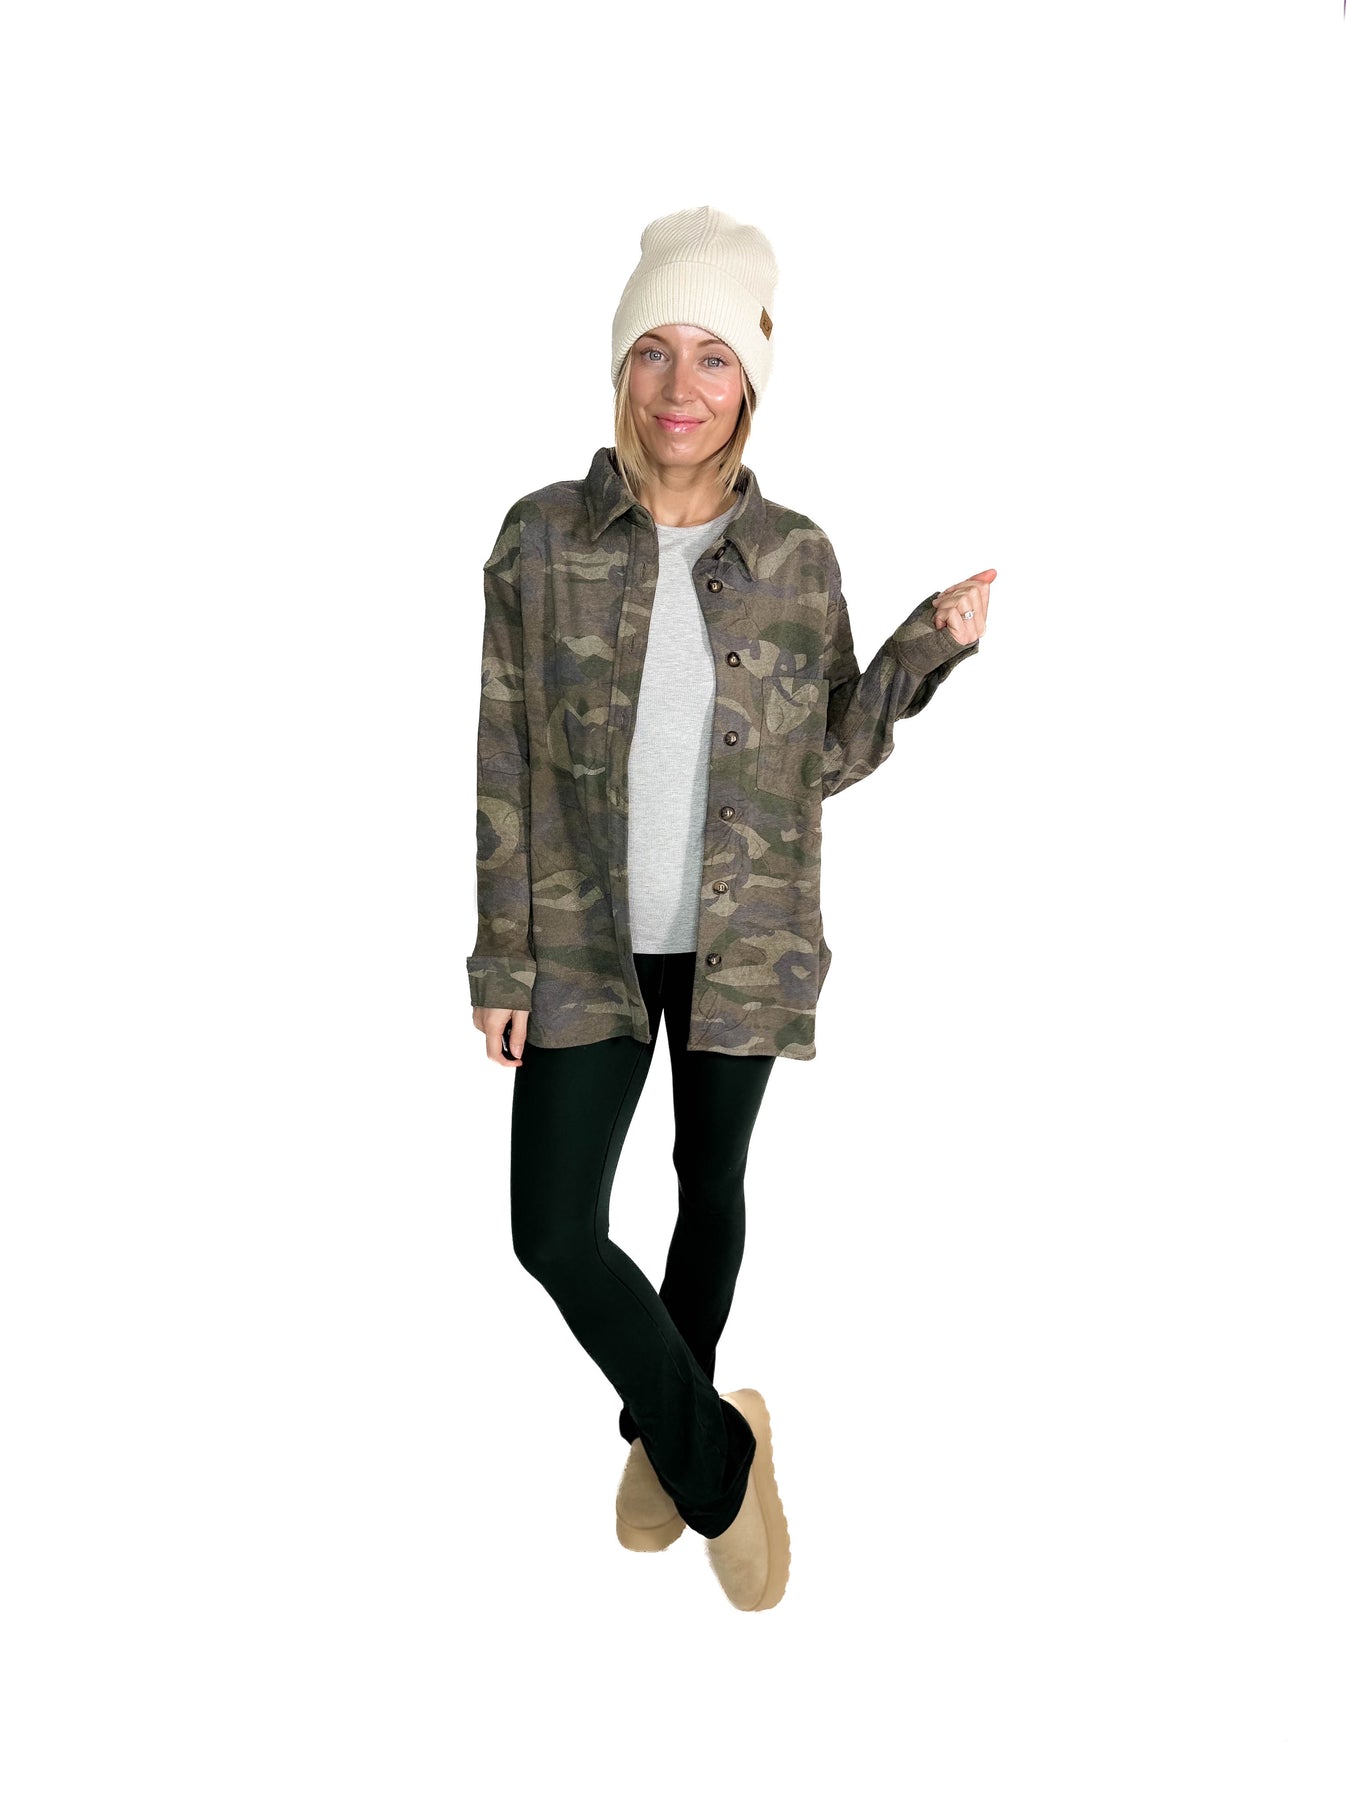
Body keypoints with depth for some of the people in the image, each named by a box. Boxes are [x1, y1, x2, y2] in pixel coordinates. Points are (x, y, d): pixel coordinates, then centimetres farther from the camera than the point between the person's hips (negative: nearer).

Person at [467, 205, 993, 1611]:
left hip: (741, 946, 1)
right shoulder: (544, 536, -6)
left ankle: (668, 1437, 41)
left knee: (711, 1191, 15)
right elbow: (506, 766, -4)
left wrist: (928, 649, -11)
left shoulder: (796, 558, -3)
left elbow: (828, 759, 4)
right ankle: (717, 1454, 17)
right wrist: (504, 963, -4)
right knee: (554, 1229, -6)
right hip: (589, 942, 0)